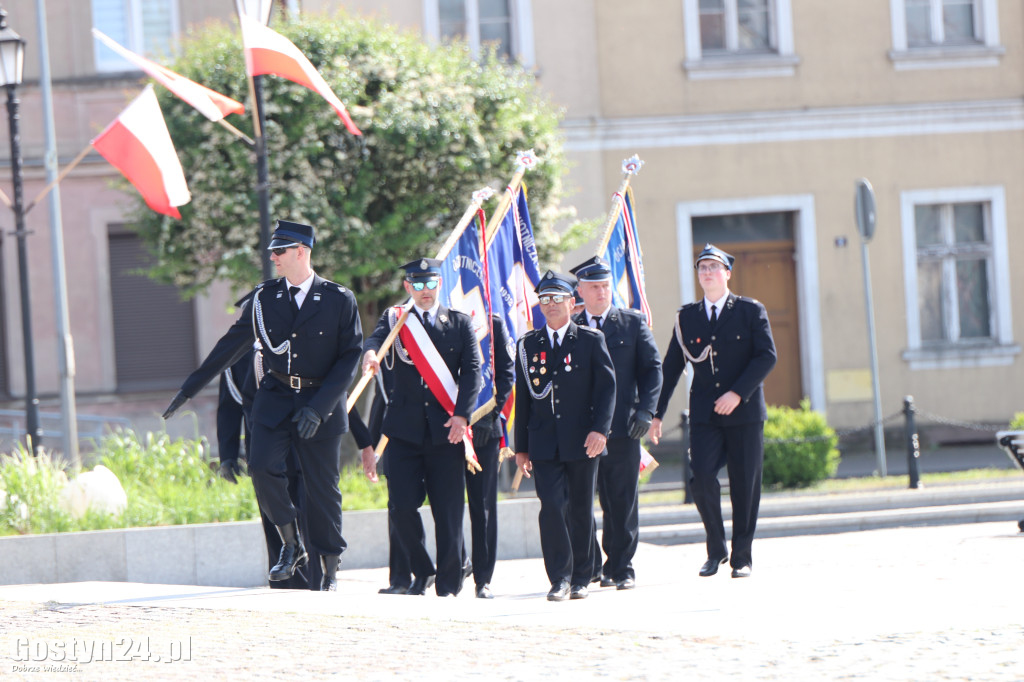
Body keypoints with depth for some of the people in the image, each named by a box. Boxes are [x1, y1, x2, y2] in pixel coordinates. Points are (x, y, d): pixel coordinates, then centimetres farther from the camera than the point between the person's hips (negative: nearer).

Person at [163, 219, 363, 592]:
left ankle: (330, 571, 13)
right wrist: (189, 389, 11)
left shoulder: (339, 299, -3)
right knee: (261, 466, -20)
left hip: (321, 403, -3)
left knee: (323, 487, 1)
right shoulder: (264, 297, 8)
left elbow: (349, 358, -6)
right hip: (275, 397, 3)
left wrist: (318, 407, -16)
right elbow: (231, 345, 12)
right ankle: (291, 545, -2)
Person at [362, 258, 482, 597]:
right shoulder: (394, 318, 11)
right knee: (402, 506, -5)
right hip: (406, 426, 0)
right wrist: (370, 352, -35)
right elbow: (377, 337, -10)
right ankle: (422, 571, 16)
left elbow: (472, 370, 4)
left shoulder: (460, 323, 11)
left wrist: (462, 414, -10)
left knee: (448, 510, -3)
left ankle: (449, 583, 6)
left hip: (446, 429, 0)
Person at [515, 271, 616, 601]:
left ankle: (580, 579, 16)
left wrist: (600, 429, -14)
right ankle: (560, 578, -8)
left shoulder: (591, 340, 4)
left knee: (581, 509, 5)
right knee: (551, 506, -12)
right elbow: (523, 397, 12)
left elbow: (607, 386, 0)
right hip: (544, 443, 1)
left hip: (582, 441, -1)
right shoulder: (527, 345, 10)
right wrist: (521, 447, 9)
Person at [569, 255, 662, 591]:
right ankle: (589, 566, 13)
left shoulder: (633, 323, 7)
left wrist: (645, 410, -6)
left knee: (622, 500, 0)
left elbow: (652, 368, 6)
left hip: (622, 427, -1)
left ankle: (620, 568, 7)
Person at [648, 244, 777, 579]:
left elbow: (767, 356, -6)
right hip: (704, 415, 1)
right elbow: (671, 367, 13)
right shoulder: (687, 317, 11)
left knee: (745, 486, 1)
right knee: (701, 477, -14)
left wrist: (737, 393, -16)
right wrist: (657, 413, 8)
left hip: (744, 413, -1)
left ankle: (742, 557, 13)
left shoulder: (751, 311, 3)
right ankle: (716, 549, 3)